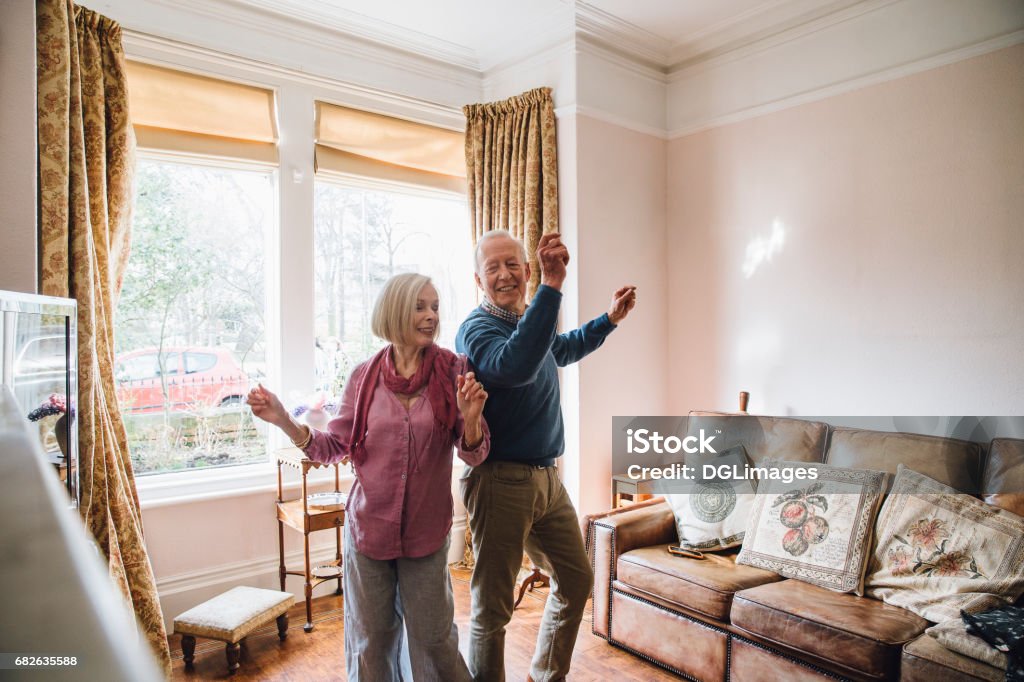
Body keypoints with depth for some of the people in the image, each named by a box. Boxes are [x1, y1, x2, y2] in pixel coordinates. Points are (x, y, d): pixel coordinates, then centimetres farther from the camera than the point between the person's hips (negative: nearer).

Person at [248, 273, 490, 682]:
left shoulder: (452, 371, -7)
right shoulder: (365, 376, -3)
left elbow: (474, 456, -6)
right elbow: (335, 446, 3)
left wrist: (470, 418, -27)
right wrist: (284, 421, -10)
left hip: (426, 531, -1)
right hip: (368, 526, 1)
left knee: (434, 639, 12)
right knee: (370, 641, 16)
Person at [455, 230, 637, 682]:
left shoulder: (530, 322, 10)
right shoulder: (477, 328, -15)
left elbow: (565, 348, 34)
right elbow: (515, 366, -39)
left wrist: (610, 318, 29)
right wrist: (552, 287, -41)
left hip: (546, 478, 9)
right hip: (501, 482, -9)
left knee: (576, 581, 21)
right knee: (493, 608, 3)